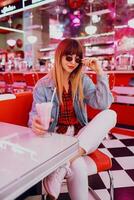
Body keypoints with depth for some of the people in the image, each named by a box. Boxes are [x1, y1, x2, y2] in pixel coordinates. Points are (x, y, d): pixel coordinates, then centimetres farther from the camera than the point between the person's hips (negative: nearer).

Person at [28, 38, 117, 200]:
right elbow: (35, 114, -5)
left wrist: (100, 73, -11)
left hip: (81, 135, 5)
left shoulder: (83, 81, 5)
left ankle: (62, 166, -34)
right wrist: (35, 123, -30)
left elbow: (103, 104, -6)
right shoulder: (43, 85, -2)